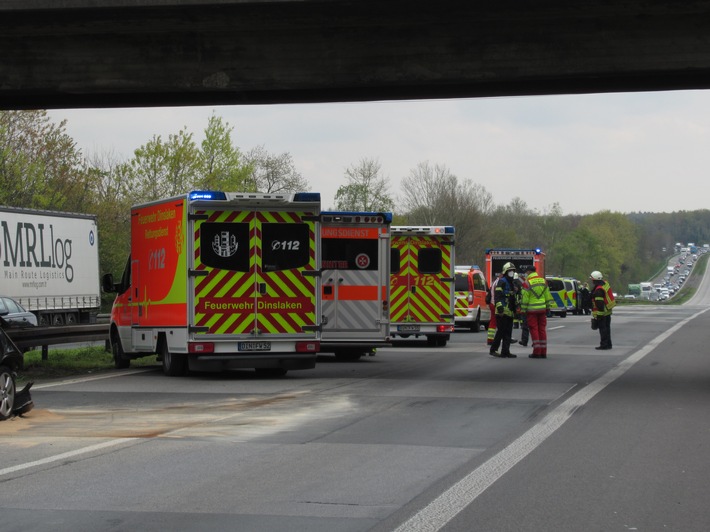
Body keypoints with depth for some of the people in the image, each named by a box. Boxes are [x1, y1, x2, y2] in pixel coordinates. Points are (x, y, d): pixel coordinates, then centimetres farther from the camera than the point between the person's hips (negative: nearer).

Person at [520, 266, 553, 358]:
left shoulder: (528, 282, -10)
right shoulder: (543, 281, 7)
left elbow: (525, 298, -10)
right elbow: (547, 295, 10)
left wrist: (523, 310, -5)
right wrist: (548, 307, 16)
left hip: (532, 310, -5)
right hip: (542, 309, 5)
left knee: (534, 330, -1)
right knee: (542, 329, 8)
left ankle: (536, 352, -5)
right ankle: (543, 352, 8)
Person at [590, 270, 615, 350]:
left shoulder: (598, 290, -23)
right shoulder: (605, 284, 5)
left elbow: (599, 303, -25)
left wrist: (599, 314, -23)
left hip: (602, 312, -9)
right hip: (608, 311, 9)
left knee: (603, 328, -4)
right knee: (607, 328, 15)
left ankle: (604, 344, -2)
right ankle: (608, 344, 21)